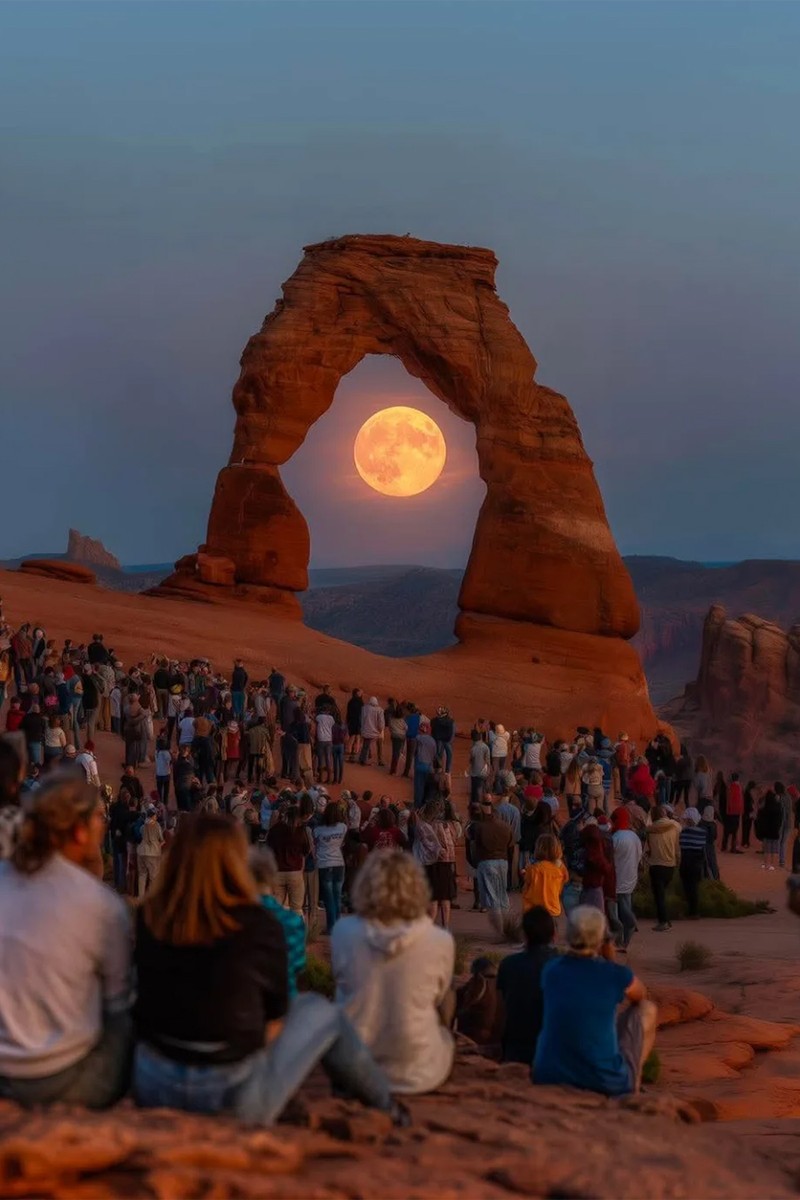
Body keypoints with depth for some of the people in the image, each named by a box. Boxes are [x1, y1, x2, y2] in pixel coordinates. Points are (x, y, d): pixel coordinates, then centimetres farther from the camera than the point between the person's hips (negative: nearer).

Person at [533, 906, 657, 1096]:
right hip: (605, 1083, -4)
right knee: (647, 1009, 19)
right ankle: (632, 1088, 31)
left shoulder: (550, 970, 0)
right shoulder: (618, 975, -9)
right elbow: (640, 996, 16)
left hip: (548, 1077, 4)